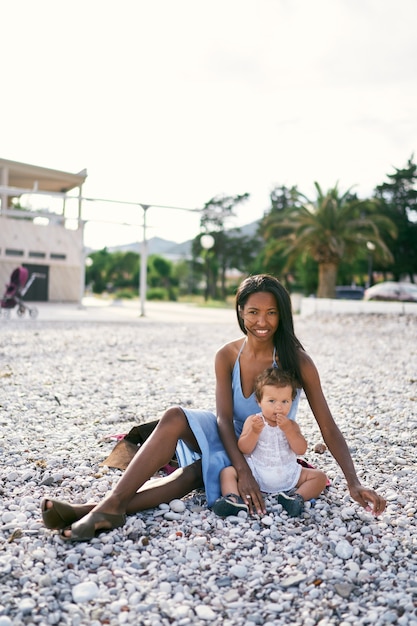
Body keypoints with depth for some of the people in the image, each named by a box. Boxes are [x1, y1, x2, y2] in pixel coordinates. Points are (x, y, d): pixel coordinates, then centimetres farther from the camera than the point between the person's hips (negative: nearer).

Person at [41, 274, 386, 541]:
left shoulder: (296, 360, -16)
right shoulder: (227, 356, -7)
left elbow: (329, 428, -15)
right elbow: (224, 418, -16)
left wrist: (355, 483, -25)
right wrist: (243, 471, -31)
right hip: (233, 441, 3)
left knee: (192, 473, -30)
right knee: (176, 417, -27)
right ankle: (110, 505, -36)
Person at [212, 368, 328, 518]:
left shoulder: (291, 425, 4)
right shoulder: (253, 421, -2)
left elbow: (301, 450, -10)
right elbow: (244, 449, -9)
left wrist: (287, 429, -21)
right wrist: (254, 431, -25)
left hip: (287, 474, 2)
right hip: (256, 473, -1)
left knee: (320, 476, -11)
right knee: (227, 472, -20)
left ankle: (296, 497, -27)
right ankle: (234, 500, -39)